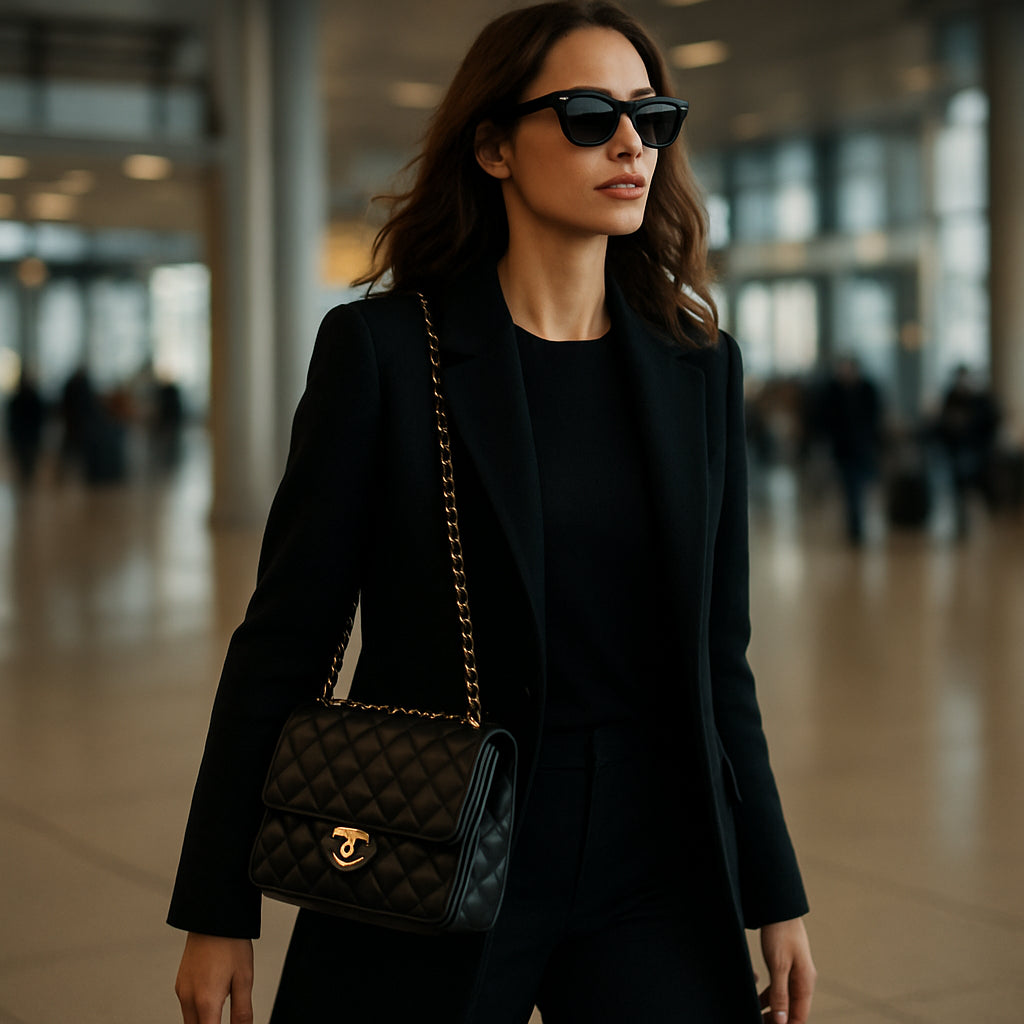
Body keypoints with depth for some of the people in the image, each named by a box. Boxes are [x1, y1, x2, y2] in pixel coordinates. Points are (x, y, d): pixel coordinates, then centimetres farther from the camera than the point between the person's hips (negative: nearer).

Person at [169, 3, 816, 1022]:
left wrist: (774, 898, 9)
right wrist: (217, 911, -5)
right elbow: (286, 634, -5)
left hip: (651, 871, 3)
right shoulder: (382, 348, -7)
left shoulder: (699, 368, 5)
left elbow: (717, 653, 9)